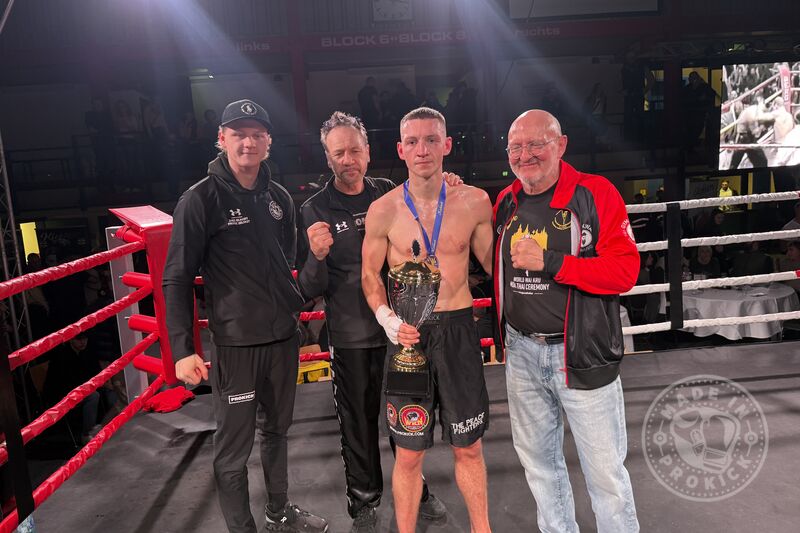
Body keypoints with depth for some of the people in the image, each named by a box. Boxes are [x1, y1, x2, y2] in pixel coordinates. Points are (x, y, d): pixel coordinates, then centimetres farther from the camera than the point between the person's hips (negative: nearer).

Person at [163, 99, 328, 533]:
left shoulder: (279, 198, 7)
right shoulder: (200, 200, -9)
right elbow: (176, 280, -10)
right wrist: (182, 349, -15)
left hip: (283, 337, 6)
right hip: (235, 343, -5)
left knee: (277, 430, 20)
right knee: (233, 447, 6)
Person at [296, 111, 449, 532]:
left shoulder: (389, 194, 1)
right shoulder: (314, 211, -6)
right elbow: (310, 291, -6)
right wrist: (316, 257, -29)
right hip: (351, 337, -2)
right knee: (359, 421, 12)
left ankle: (415, 489, 40)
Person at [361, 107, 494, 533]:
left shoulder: (474, 201, -3)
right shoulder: (383, 210, -5)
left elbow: (493, 262, 9)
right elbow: (370, 273, 5)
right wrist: (385, 317, -11)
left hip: (459, 329, 1)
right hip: (408, 334, -1)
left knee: (469, 448, 16)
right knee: (409, 454, 11)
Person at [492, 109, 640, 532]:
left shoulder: (595, 194, -9)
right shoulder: (505, 202, 6)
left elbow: (624, 271, -16)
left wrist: (550, 262, -23)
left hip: (581, 353, -4)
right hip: (521, 353, 5)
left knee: (604, 470, 6)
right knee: (538, 462, 19)